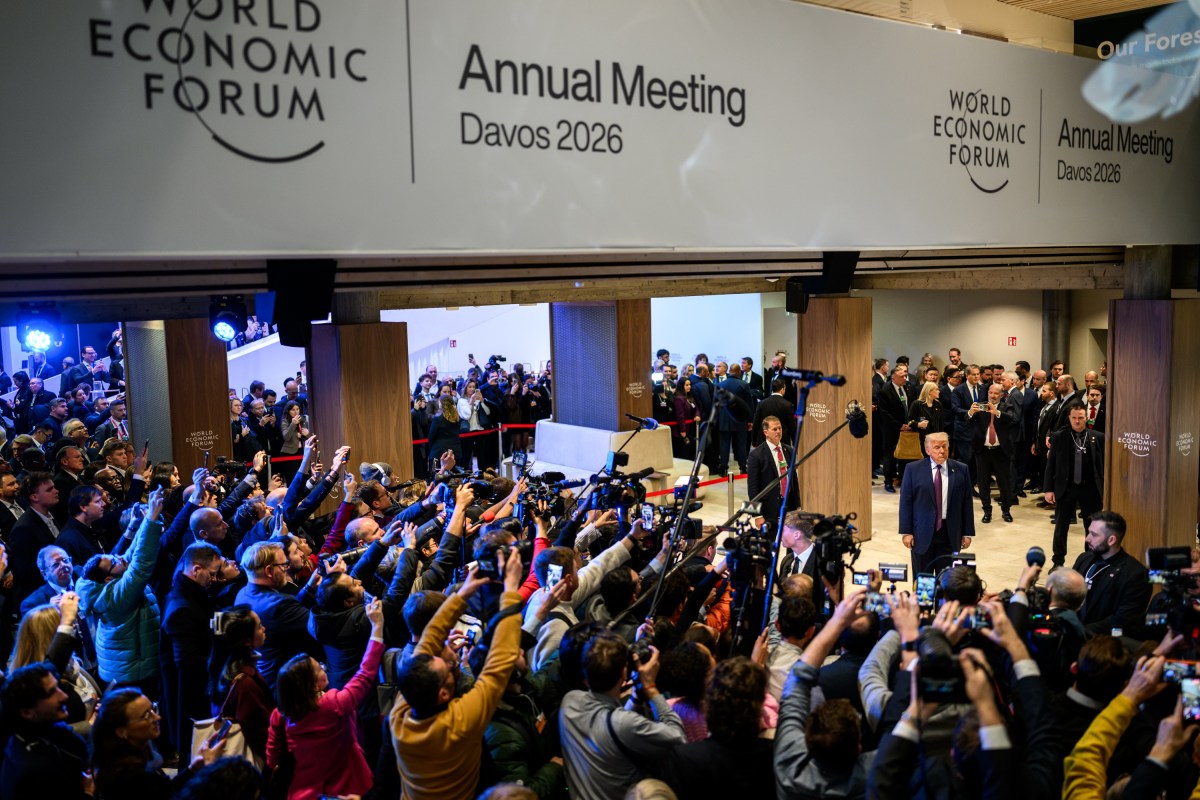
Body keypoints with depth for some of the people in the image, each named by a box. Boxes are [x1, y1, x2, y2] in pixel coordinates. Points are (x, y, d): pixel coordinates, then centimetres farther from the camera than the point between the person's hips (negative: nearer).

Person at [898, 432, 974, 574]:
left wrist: (967, 533, 3)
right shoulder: (913, 469, -1)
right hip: (922, 532, -1)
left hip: (950, 532, 1)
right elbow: (905, 501, -2)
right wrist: (906, 532, -6)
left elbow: (966, 503, 5)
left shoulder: (961, 470, 3)